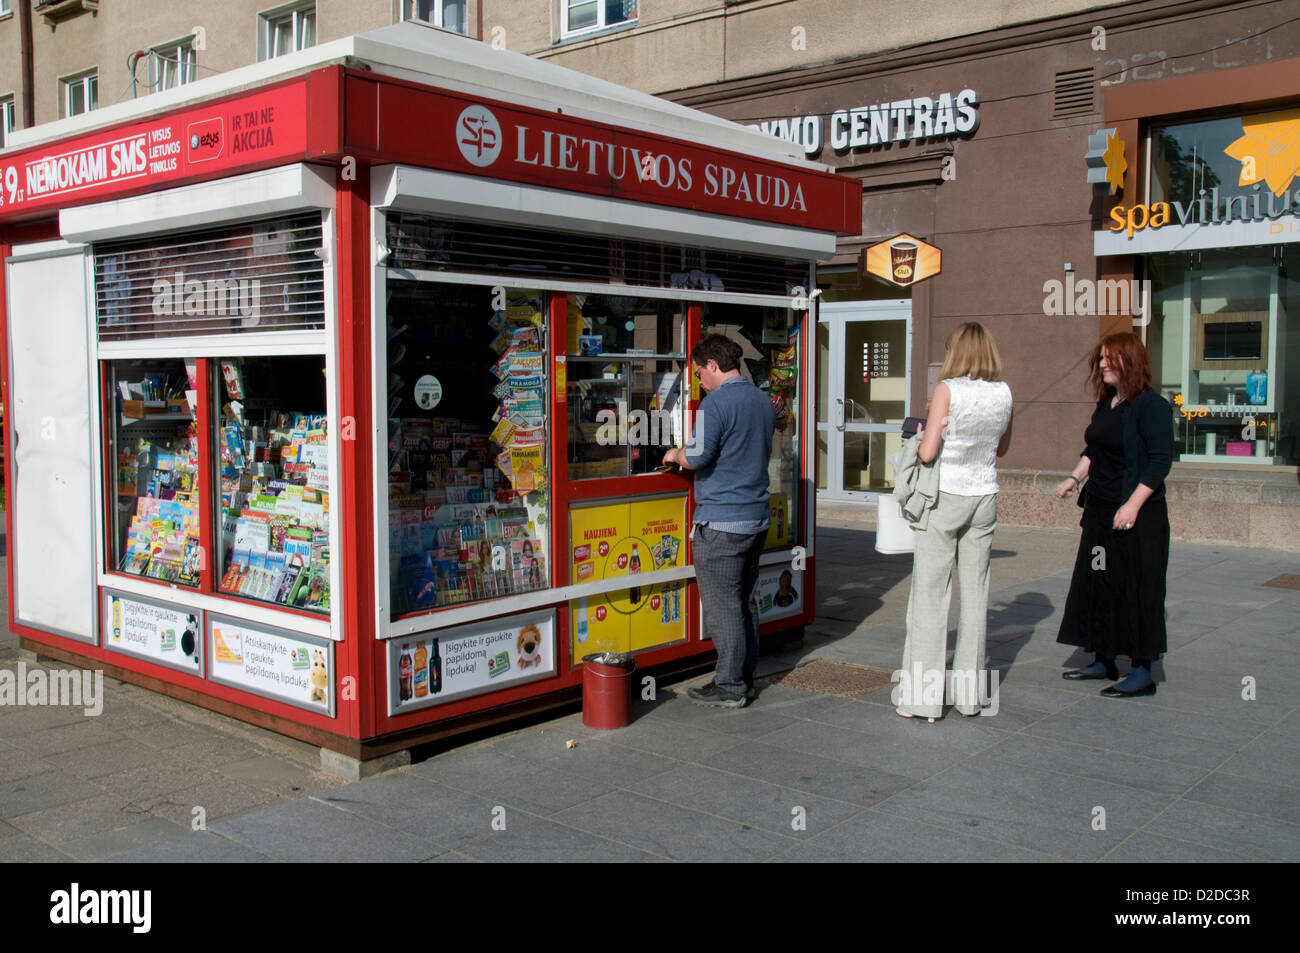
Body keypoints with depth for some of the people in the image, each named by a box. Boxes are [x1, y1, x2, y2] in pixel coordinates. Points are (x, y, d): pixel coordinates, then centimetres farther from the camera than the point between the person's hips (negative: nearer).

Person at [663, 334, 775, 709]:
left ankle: (730, 687, 4)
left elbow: (698, 457, -20)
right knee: (745, 600, 15)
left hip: (721, 522, -8)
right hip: (757, 516, 9)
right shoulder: (763, 401, 11)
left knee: (722, 606, -1)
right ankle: (746, 677, 23)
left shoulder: (716, 403, -15)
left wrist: (675, 454, 2)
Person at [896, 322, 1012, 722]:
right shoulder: (1004, 392, 3)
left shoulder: (948, 389, -13)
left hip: (945, 495, -5)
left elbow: (927, 452, -15)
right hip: (984, 496, 5)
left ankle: (923, 697, 2)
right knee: (975, 592, 11)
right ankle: (968, 692, 18)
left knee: (930, 592, 0)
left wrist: (922, 437, 5)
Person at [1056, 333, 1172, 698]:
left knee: (1136, 590, -3)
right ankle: (1103, 661, 24)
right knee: (1097, 585, 13)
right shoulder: (1105, 405, 12)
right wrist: (1075, 478, 9)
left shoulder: (1151, 405, -13)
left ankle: (1142, 673, 5)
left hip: (1137, 517, -9)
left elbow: (1161, 460, -19)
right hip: (1099, 512, 9)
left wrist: (1133, 505, -24)